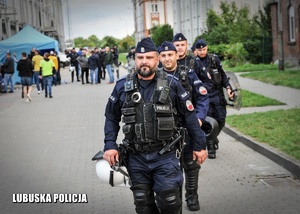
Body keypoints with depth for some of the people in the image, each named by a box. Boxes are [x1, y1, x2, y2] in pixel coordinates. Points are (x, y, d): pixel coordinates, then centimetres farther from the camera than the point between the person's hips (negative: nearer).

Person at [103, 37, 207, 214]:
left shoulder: (172, 84, -4)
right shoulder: (123, 86, 1)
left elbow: (189, 115, 2)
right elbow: (111, 118, 11)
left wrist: (200, 145, 4)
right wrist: (110, 146, 1)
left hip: (166, 156, -2)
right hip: (136, 158, 3)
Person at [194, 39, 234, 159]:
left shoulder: (214, 59, 7)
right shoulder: (195, 63, -4)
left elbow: (222, 75, 15)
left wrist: (228, 88, 7)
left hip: (217, 94, 3)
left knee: (221, 119, 2)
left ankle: (214, 137, 33)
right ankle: (211, 149, 7)